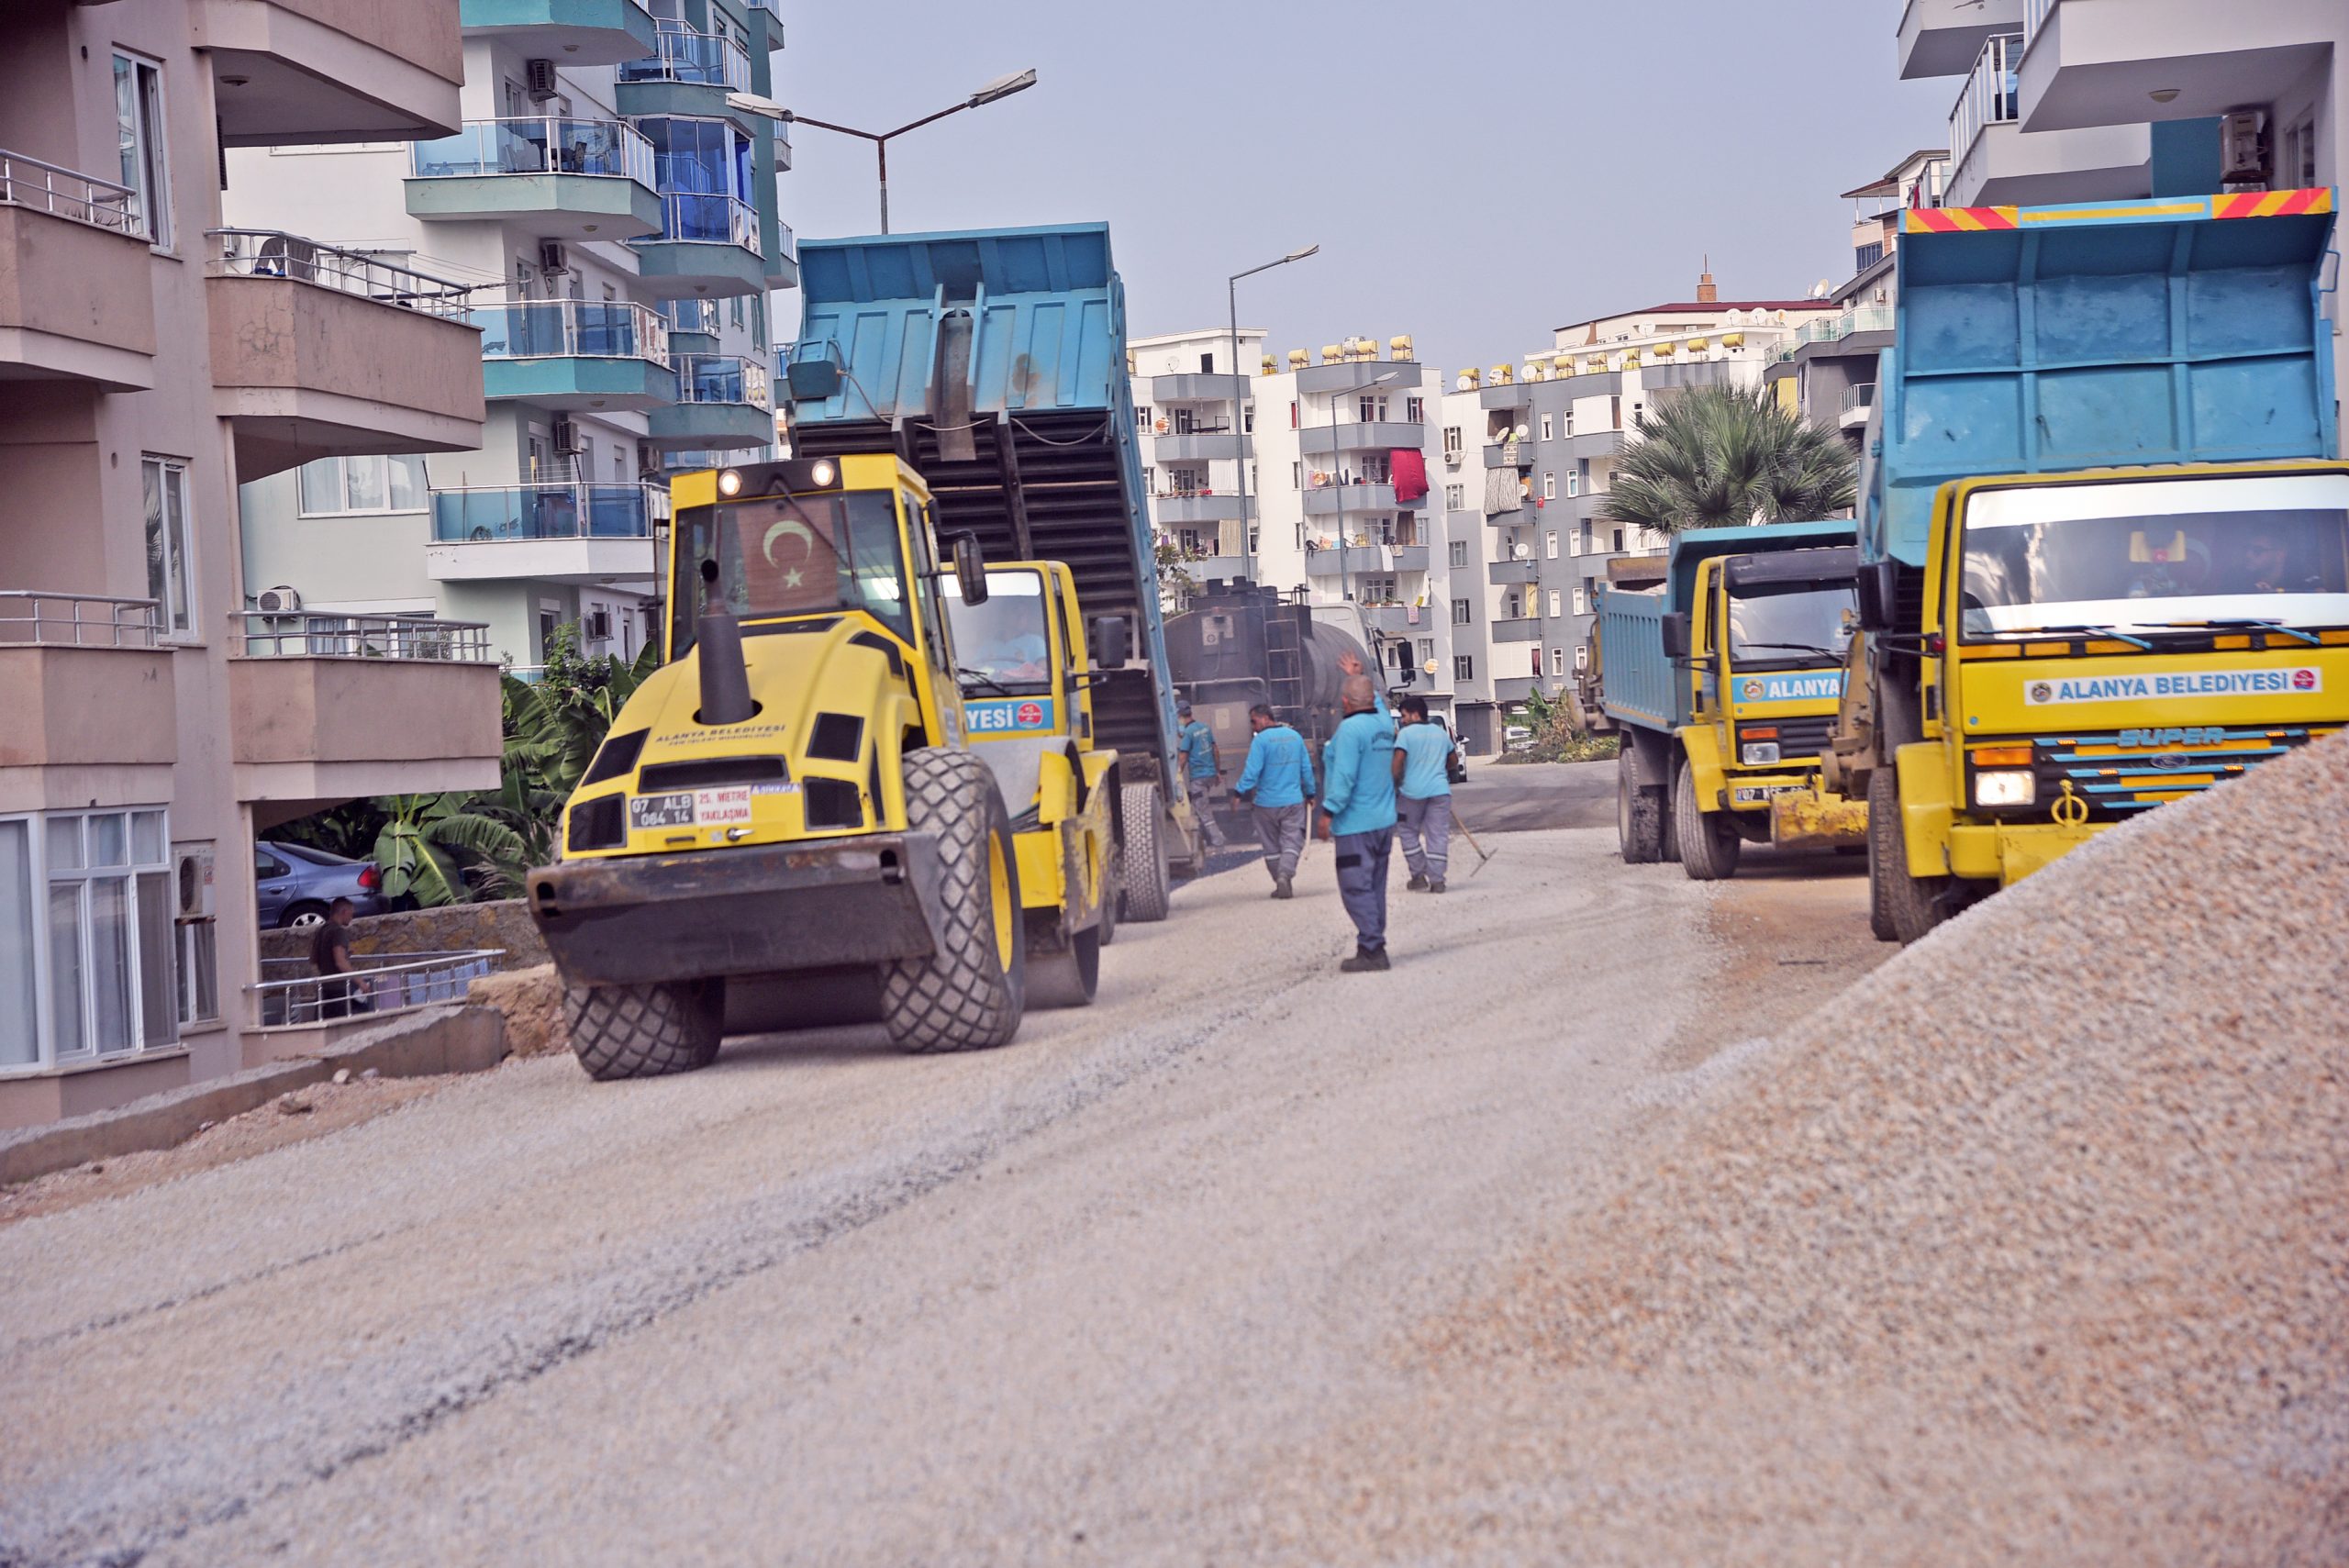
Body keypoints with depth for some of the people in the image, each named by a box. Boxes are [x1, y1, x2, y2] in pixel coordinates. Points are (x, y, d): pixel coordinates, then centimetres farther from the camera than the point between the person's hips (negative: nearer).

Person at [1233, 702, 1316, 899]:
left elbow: (1252, 772, -17)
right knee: (1292, 843, 1)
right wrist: (1310, 793, 23)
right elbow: (1307, 768, 13)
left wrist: (1239, 792, -9)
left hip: (1267, 803, -3)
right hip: (1293, 800, 3)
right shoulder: (1295, 737, 6)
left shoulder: (1261, 740, -11)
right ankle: (1285, 874, -22)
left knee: (1272, 848, 10)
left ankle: (1280, 883, 13)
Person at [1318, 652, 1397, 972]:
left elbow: (1344, 776, -21)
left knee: (1357, 889, -6)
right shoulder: (1384, 723, 8)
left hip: (1356, 823, -9)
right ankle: (1374, 948, 17)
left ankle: (1371, 949, -9)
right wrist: (1359, 677, 46)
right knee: (1374, 887, 13)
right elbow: (1379, 700, 33)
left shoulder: (1350, 728, -16)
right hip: (1384, 821, 9)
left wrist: (1330, 811, -17)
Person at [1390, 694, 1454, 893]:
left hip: (1412, 792, -4)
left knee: (1408, 832, 13)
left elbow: (1398, 761, -14)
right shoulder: (1441, 732, 13)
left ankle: (1419, 877, 8)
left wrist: (1394, 784, -3)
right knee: (1437, 835, 4)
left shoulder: (1406, 733, -5)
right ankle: (1436, 880, -1)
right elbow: (1452, 761, 24)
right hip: (1440, 790, 4)